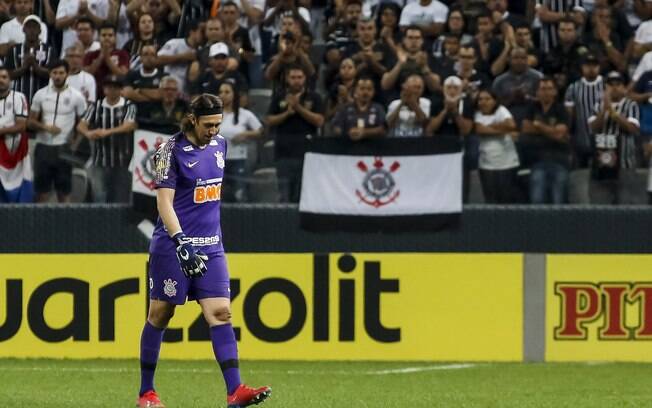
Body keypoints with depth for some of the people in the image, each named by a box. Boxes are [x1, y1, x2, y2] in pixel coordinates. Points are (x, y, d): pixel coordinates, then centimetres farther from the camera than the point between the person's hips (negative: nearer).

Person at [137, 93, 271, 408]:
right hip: (172, 246, -5)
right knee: (160, 315, 3)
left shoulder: (219, 145, 9)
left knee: (220, 313, -7)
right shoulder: (173, 150, -10)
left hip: (210, 246, 5)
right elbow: (164, 201, -16)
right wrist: (181, 243, -25)